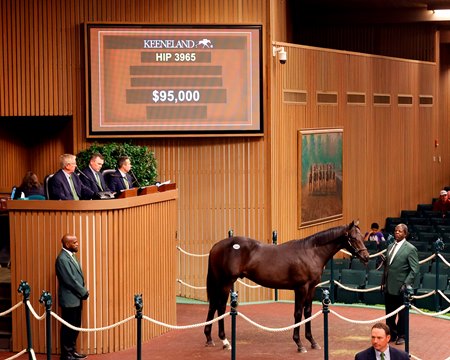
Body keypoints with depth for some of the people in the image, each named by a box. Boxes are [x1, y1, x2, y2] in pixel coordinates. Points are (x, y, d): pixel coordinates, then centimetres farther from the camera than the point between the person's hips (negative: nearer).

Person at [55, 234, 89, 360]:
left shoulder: (71, 255, 12)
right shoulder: (62, 259, -19)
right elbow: (71, 280, -20)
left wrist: (83, 291, 4)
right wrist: (84, 292, -11)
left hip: (76, 298, 9)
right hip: (69, 300, -9)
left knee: (75, 327, 14)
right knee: (68, 328, -1)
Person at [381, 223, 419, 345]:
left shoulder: (410, 249, -10)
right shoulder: (390, 247, 11)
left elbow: (415, 269, -12)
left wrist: (406, 284, -17)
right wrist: (383, 282, 12)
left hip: (400, 288, -6)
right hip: (388, 287, 6)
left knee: (402, 314, 7)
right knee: (389, 313, 13)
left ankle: (401, 336, 21)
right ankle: (391, 334, 27)